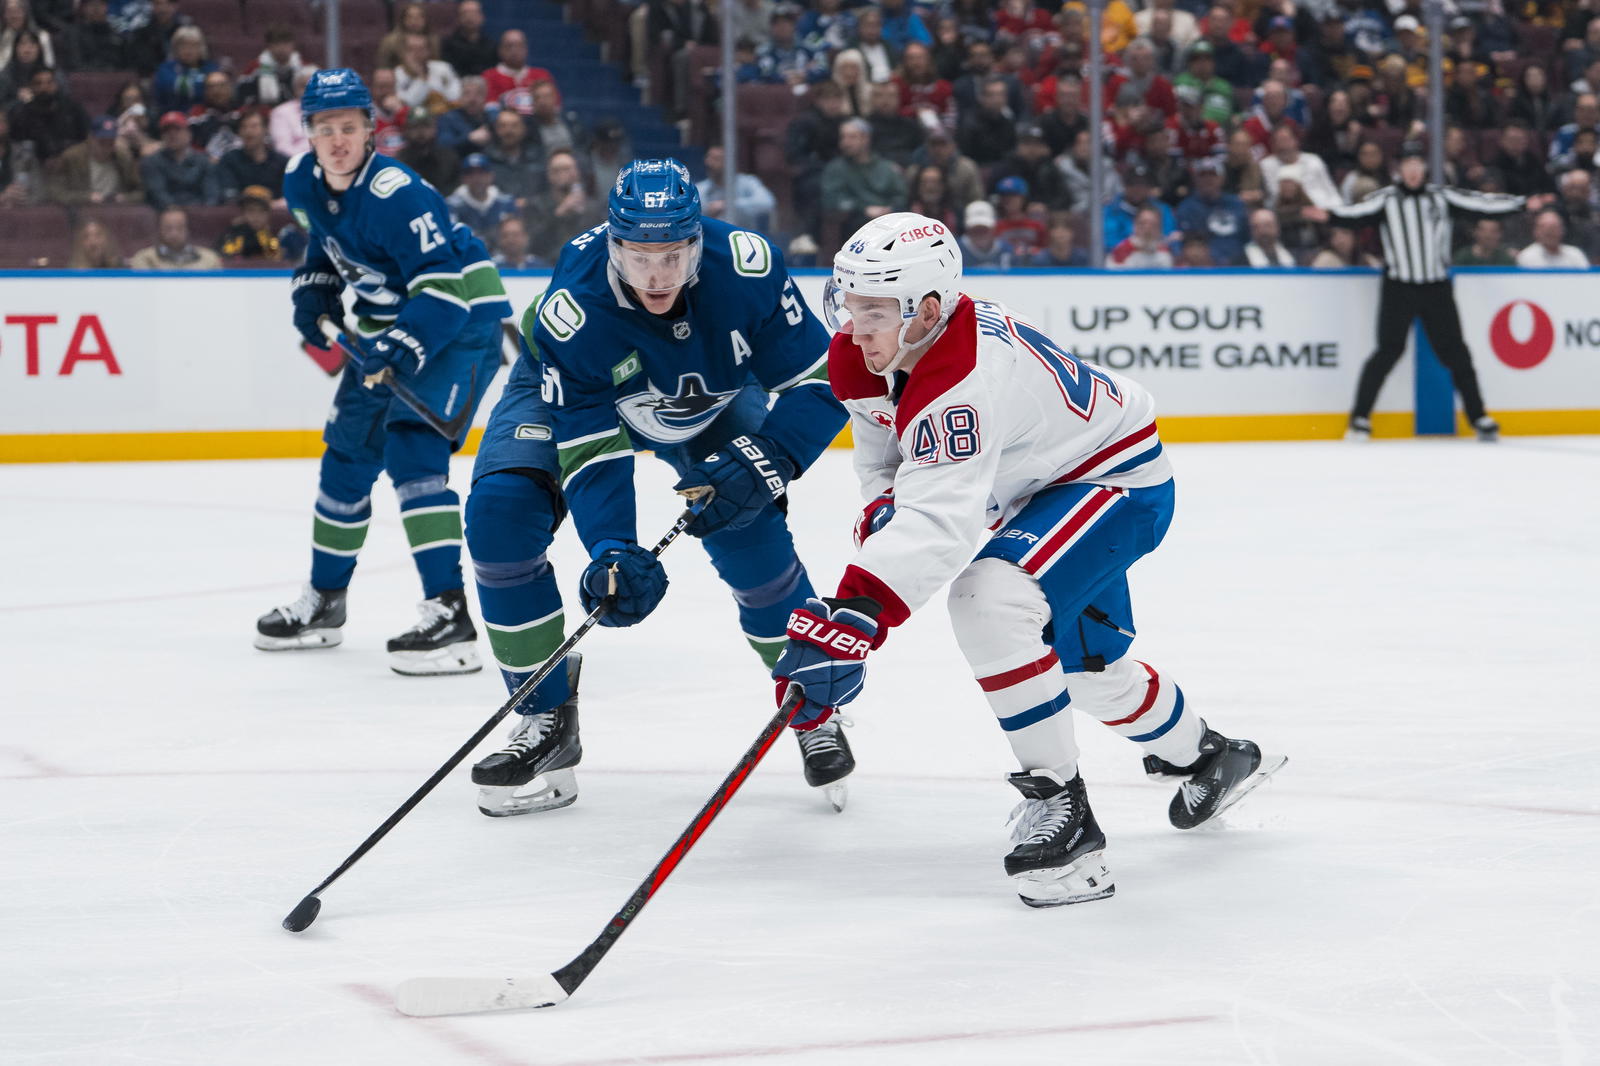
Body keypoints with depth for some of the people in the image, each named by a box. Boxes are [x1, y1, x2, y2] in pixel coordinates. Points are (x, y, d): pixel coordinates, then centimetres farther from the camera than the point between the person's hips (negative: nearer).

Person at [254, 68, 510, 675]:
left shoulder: (396, 194, -28)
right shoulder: (304, 182, -3)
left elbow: (445, 282, -32)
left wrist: (406, 345, -41)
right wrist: (315, 290, 5)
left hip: (459, 322, -9)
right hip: (384, 324, 9)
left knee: (413, 451, -23)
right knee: (348, 455, 14)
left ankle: (449, 616, -27)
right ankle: (324, 604, 32)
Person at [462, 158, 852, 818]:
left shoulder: (745, 267, -35)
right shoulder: (572, 307, -38)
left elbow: (819, 385, -26)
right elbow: (588, 448, -34)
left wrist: (757, 467, -39)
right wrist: (613, 552, -47)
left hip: (708, 399, 1)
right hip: (570, 394, 0)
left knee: (747, 531, -18)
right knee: (499, 513, -20)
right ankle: (548, 722, -7)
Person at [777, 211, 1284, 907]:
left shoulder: (964, 380, -39)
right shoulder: (866, 356, -12)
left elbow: (941, 519, -51)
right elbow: (885, 452, 9)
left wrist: (853, 618, -61)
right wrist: (881, 511, -12)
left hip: (1121, 481, -10)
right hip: (1049, 484, 10)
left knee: (990, 601, -32)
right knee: (1086, 666, 22)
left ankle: (1058, 804, -23)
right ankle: (1210, 758, 49)